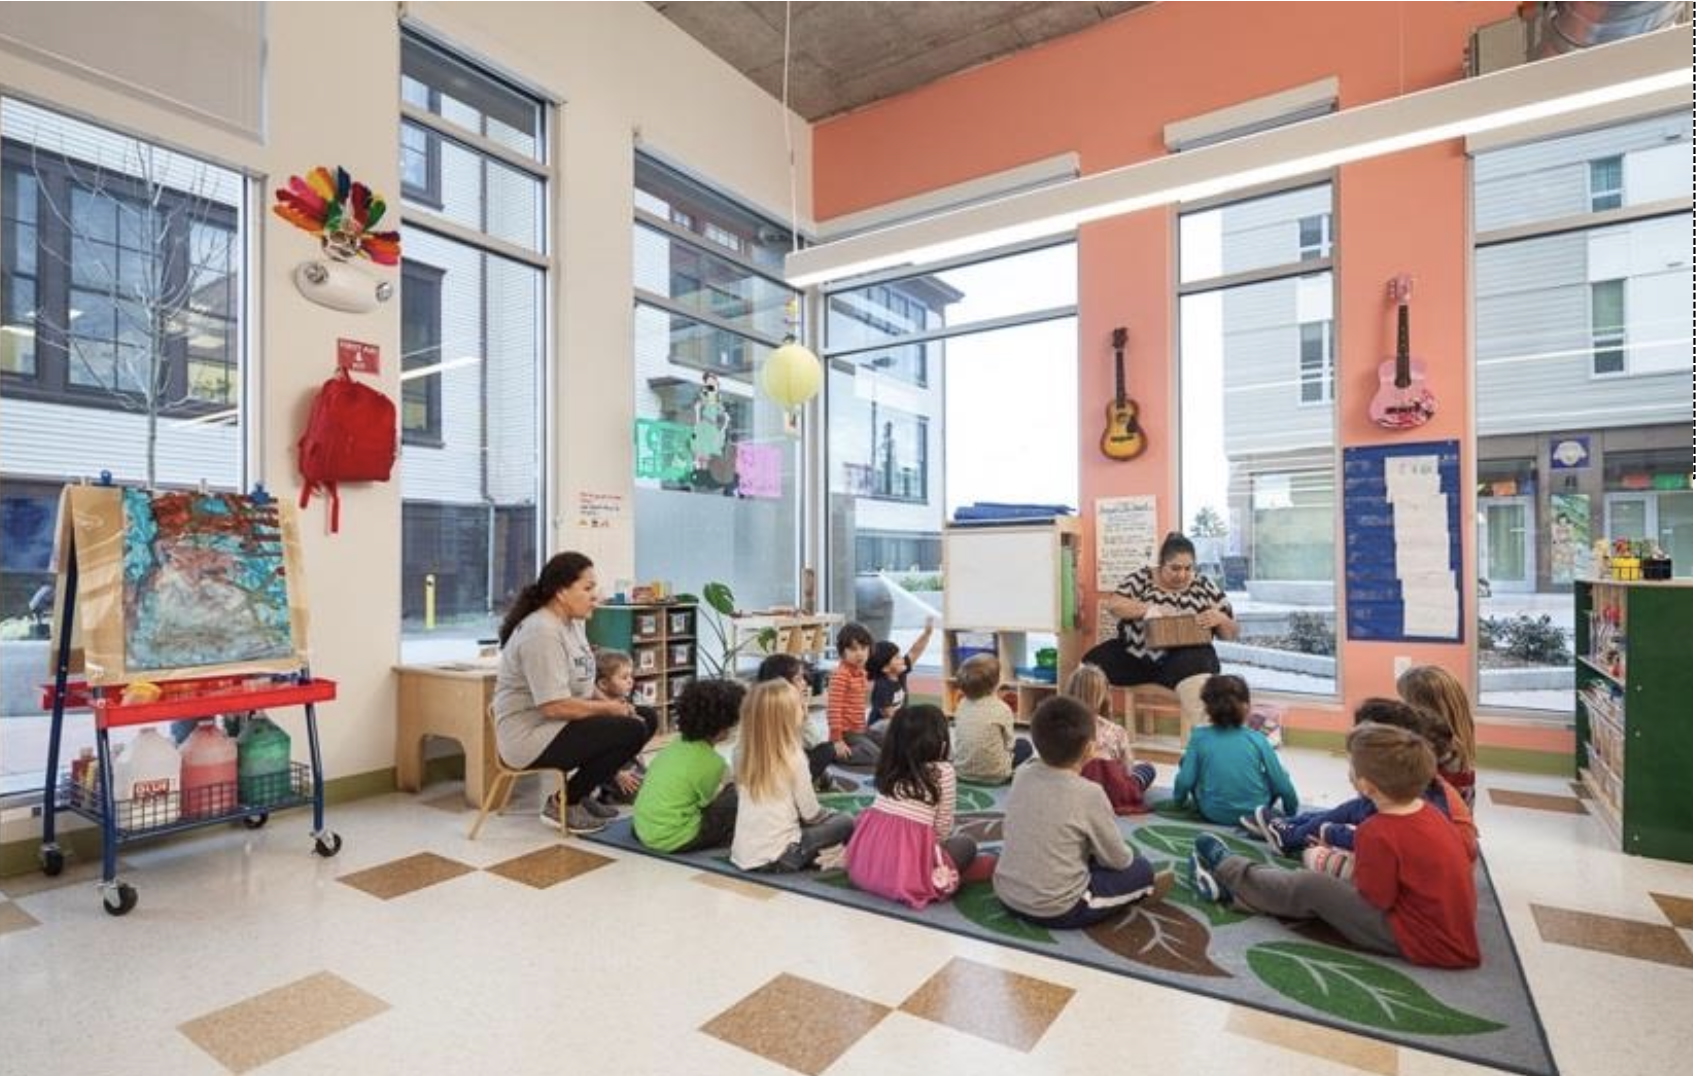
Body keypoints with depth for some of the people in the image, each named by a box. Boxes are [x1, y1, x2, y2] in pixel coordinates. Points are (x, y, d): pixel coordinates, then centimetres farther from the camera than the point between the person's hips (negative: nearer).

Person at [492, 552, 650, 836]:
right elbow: (556, 706, -28)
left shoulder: (572, 622, 7)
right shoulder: (541, 632, -23)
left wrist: (611, 702, -1)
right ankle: (564, 803, -2)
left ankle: (579, 793, 15)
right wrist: (609, 708, -15)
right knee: (631, 731, -21)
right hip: (530, 737, -10)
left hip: (556, 724, 10)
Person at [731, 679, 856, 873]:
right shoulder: (793, 758, -15)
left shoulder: (743, 754, 2)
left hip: (742, 854, 6)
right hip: (775, 858, -6)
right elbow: (811, 814, -7)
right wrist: (830, 814, 14)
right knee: (845, 823, 6)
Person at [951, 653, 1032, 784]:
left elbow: (958, 735, 3)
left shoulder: (962, 704, -5)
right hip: (993, 775, -5)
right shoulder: (1002, 709, -18)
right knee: (1024, 745, 21)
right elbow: (1009, 743, -8)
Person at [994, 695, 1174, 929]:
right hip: (1057, 910, -5)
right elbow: (1119, 859, -7)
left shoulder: (1021, 776, -3)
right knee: (1141, 868, 11)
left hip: (1007, 895, 6)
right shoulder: (1089, 793, -17)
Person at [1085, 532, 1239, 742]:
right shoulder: (1142, 578, 5)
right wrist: (1147, 609, -22)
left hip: (1183, 658, -1)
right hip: (1134, 654, 2)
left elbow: (1231, 633, 8)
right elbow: (1113, 604, -7)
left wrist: (1219, 619, -15)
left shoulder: (1204, 587, 5)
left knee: (1199, 685, -36)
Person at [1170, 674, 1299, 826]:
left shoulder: (1199, 737, -9)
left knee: (1187, 761, 16)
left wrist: (1178, 801, 8)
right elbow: (1282, 785, -4)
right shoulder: (1258, 739, -8)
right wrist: (1292, 811, 15)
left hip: (1212, 814, -1)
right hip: (1254, 814, 1)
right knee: (1279, 778, 24)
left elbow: (1185, 780, -13)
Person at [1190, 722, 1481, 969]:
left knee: (1314, 888, 1)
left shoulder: (1378, 833, -25)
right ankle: (1237, 887, 20)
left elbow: (1375, 899, -20)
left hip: (1425, 942, -8)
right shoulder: (1427, 812, 1)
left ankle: (1228, 870, 20)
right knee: (1327, 883, 13)